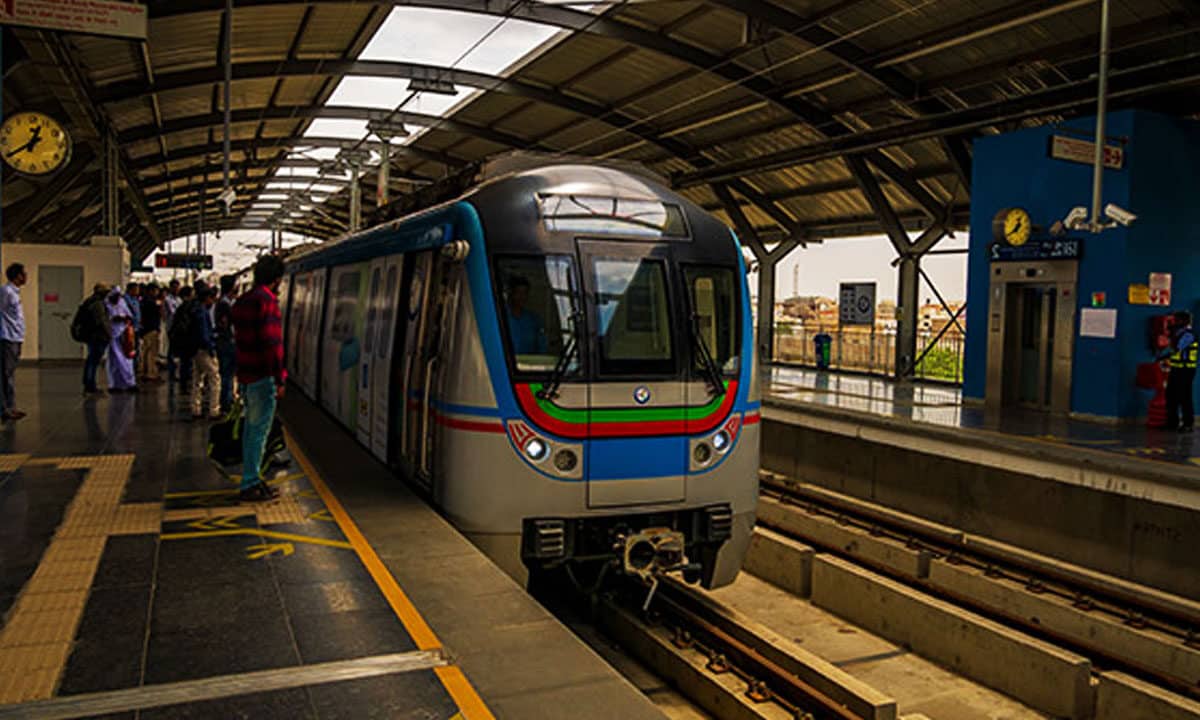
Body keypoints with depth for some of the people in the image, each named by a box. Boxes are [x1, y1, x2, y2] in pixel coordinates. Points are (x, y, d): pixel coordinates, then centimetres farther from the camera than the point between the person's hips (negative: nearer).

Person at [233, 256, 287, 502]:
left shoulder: (241, 301, 14)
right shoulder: (267, 300, -15)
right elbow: (272, 343, -20)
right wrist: (280, 378, -17)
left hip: (245, 374, 9)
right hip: (262, 377, -9)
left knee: (251, 427, 16)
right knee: (259, 428, -3)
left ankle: (251, 480, 26)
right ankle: (251, 485, 2)